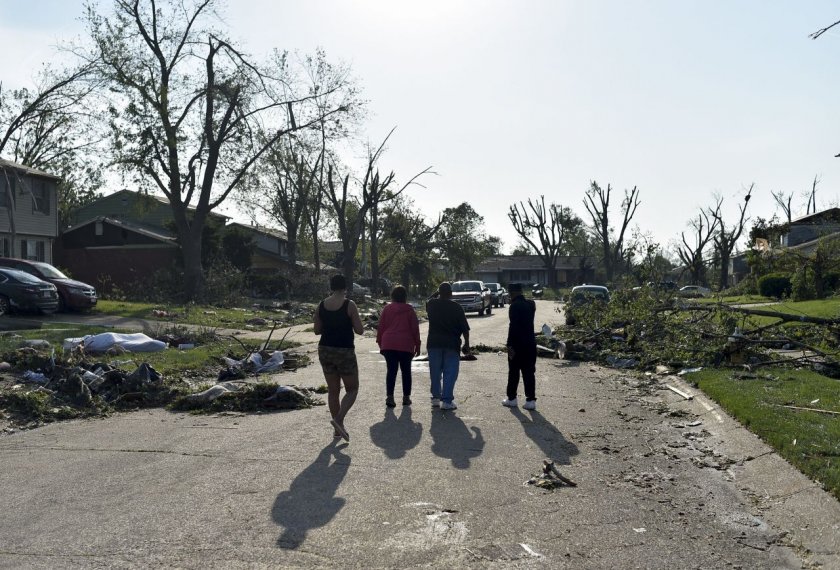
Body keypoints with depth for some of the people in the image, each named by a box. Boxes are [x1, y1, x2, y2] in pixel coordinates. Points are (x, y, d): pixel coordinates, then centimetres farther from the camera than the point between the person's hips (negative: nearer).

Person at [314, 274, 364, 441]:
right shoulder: (350, 305, -12)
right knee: (352, 390, 9)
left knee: (333, 390, 14)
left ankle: (338, 427, 18)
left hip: (325, 350, 5)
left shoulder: (321, 305, 1)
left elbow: (317, 330, 6)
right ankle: (338, 419, -12)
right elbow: (359, 330, -10)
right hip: (345, 352, -5)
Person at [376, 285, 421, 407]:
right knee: (406, 371, 10)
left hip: (388, 344, 1)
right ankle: (406, 397, 12)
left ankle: (389, 396, -10)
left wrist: (380, 343, 14)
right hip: (406, 345, -1)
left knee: (391, 371, 2)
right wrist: (417, 345, 9)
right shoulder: (409, 309, 2)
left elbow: (381, 327, 6)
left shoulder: (387, 309, 5)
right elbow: (415, 328, 2)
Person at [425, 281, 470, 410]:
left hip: (434, 343, 3)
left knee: (435, 372, 14)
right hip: (452, 344, -2)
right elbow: (465, 328, -5)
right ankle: (447, 401, -2)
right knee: (450, 373, 2)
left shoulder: (432, 304, 0)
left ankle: (436, 397, 20)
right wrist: (467, 344, 4)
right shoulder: (457, 307, -6)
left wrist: (437, 295, 25)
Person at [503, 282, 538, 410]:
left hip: (517, 344, -6)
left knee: (513, 372, 6)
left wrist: (510, 345, -17)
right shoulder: (530, 304, 8)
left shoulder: (515, 306, -13)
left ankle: (511, 398, 14)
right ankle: (531, 400, 4)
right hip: (530, 343, 6)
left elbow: (513, 326, -19)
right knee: (529, 372, 6)